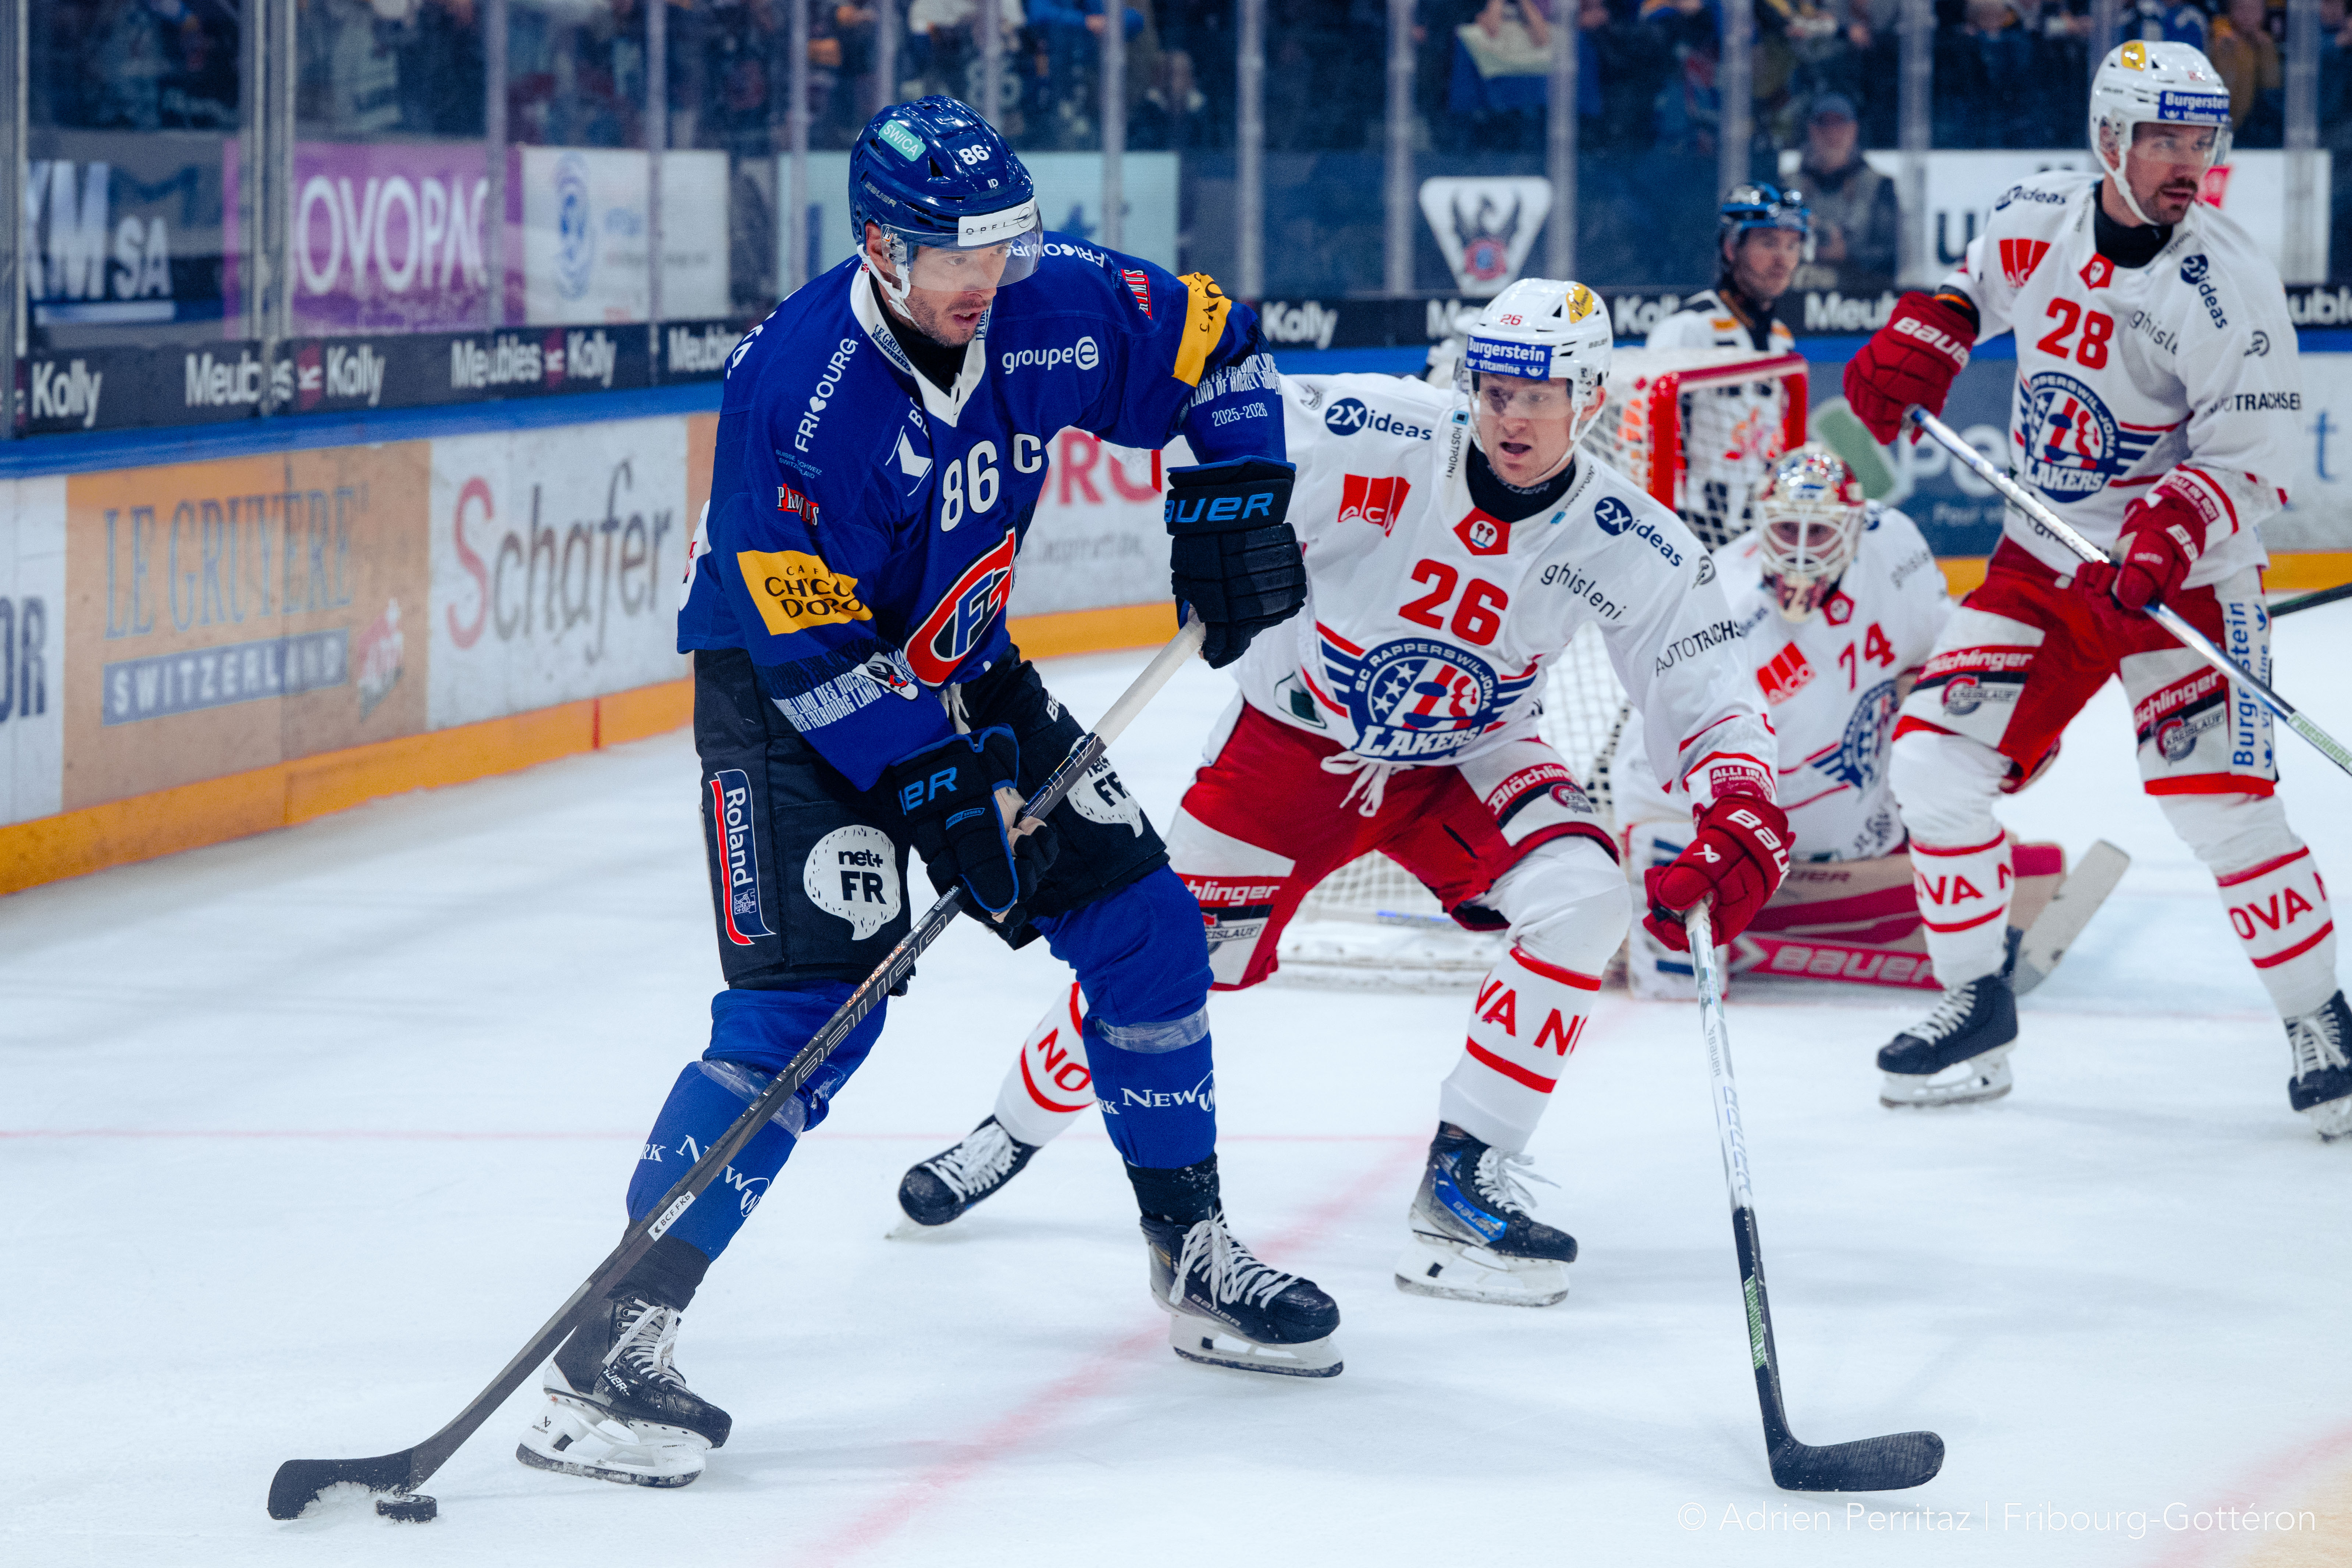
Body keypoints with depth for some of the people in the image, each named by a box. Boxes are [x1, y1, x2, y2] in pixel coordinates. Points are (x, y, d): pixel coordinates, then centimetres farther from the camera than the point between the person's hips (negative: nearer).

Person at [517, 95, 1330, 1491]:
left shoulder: (1054, 309, -13)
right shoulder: (796, 391, -30)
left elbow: (1219, 350, 7)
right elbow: (812, 646, -28)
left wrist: (1233, 499, -5)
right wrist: (934, 796, -29)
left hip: (961, 671, 7)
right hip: (787, 688, -7)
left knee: (1143, 921, 7)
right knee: (810, 1001, -22)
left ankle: (1194, 1255, 26)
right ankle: (618, 1340, -25)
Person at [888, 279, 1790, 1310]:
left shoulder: (1626, 546, -19)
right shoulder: (1379, 435, -26)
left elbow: (1710, 699, -17)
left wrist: (1739, 824, -35)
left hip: (1463, 760, 2)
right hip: (1296, 737, -2)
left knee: (1581, 896, -24)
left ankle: (1464, 1183, -14)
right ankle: (1014, 1130, 29)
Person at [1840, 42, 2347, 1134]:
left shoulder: (2227, 287, -19)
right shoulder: (2037, 216, -4)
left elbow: (2255, 460, -18)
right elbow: (1980, 283, 20)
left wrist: (2178, 525, -35)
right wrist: (1922, 337, 1)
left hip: (2181, 579, -5)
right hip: (2043, 555, 5)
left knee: (2222, 804, -15)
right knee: (1932, 758, -2)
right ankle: (1976, 1002, 14)